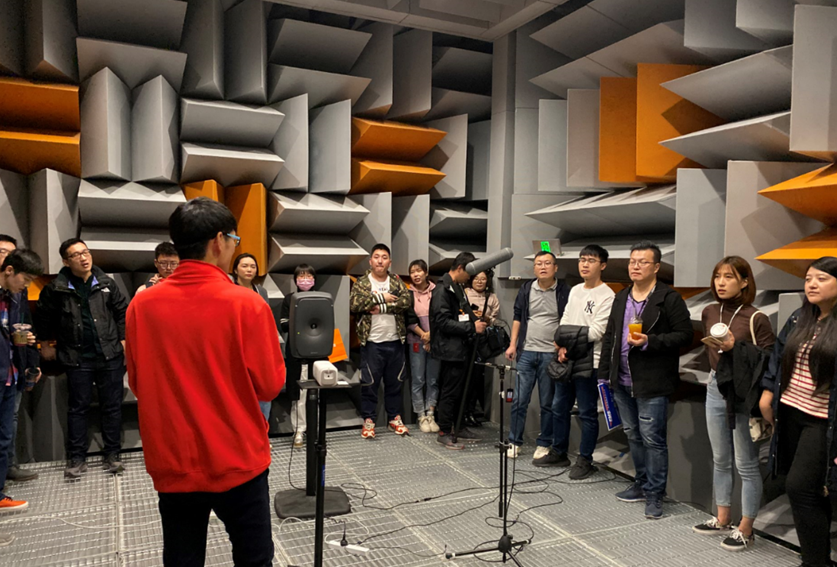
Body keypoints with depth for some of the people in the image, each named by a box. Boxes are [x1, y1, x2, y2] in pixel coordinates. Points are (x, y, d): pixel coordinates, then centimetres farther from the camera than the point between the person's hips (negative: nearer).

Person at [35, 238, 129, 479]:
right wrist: (45, 344, 12)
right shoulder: (57, 288, -4)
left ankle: (112, 455, 16)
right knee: (78, 408, 8)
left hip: (110, 354, 1)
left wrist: (124, 340, 1)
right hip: (77, 358, -1)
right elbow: (43, 316, 10)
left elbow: (123, 311, 5)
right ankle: (77, 459, 18)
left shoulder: (106, 283, -1)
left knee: (112, 406, 6)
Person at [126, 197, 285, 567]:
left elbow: (137, 384, 6)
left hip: (173, 466, 4)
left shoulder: (141, 305, -5)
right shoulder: (246, 304, -16)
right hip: (238, 463, -3)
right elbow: (270, 385, -9)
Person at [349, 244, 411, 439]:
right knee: (369, 382, 3)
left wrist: (381, 308, -18)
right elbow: (354, 304, -16)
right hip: (371, 342, -2)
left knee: (394, 382, 13)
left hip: (395, 341, 3)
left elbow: (406, 301, -9)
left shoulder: (396, 281, 7)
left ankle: (394, 417, 26)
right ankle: (368, 420, 15)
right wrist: (380, 297, -16)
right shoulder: (361, 282, 1)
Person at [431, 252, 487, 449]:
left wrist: (476, 321, 5)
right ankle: (444, 432, 11)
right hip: (451, 349, -9)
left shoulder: (458, 287, 15)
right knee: (450, 391, -1)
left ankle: (458, 427, 28)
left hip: (463, 348, 9)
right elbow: (443, 322, -22)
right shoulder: (442, 290, -15)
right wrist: (472, 327, -20)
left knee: (461, 390, 16)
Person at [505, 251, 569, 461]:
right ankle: (514, 442, 17)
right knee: (519, 400, 5)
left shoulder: (564, 292, -4)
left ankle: (544, 445, 20)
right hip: (526, 352, 3)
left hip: (551, 354, -2)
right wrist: (513, 344, 6)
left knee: (548, 403, 7)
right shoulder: (526, 289, 6)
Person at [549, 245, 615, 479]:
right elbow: (564, 321, 10)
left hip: (589, 362, -7)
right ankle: (559, 451, 30)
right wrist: (563, 347, -6)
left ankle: (585, 460, 14)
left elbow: (597, 331, -17)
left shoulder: (607, 296, -11)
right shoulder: (575, 290, 13)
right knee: (559, 407, 16)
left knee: (587, 413, 2)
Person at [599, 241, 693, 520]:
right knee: (633, 435, 17)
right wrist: (604, 373, 14)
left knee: (652, 439, -1)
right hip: (623, 381, 7)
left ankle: (654, 495, 12)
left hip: (652, 383, -7)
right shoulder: (621, 298, 14)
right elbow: (610, 336, 17)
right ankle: (642, 484, 32)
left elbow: (685, 335, -11)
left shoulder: (669, 298, -7)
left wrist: (648, 342, -22)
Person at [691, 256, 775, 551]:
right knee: (720, 461, 17)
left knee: (746, 465, 6)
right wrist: (717, 373, 8)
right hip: (716, 390, 6)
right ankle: (722, 520, 32)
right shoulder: (709, 312, 3)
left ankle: (745, 529, 20)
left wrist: (735, 346, -23)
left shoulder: (756, 318, -14)